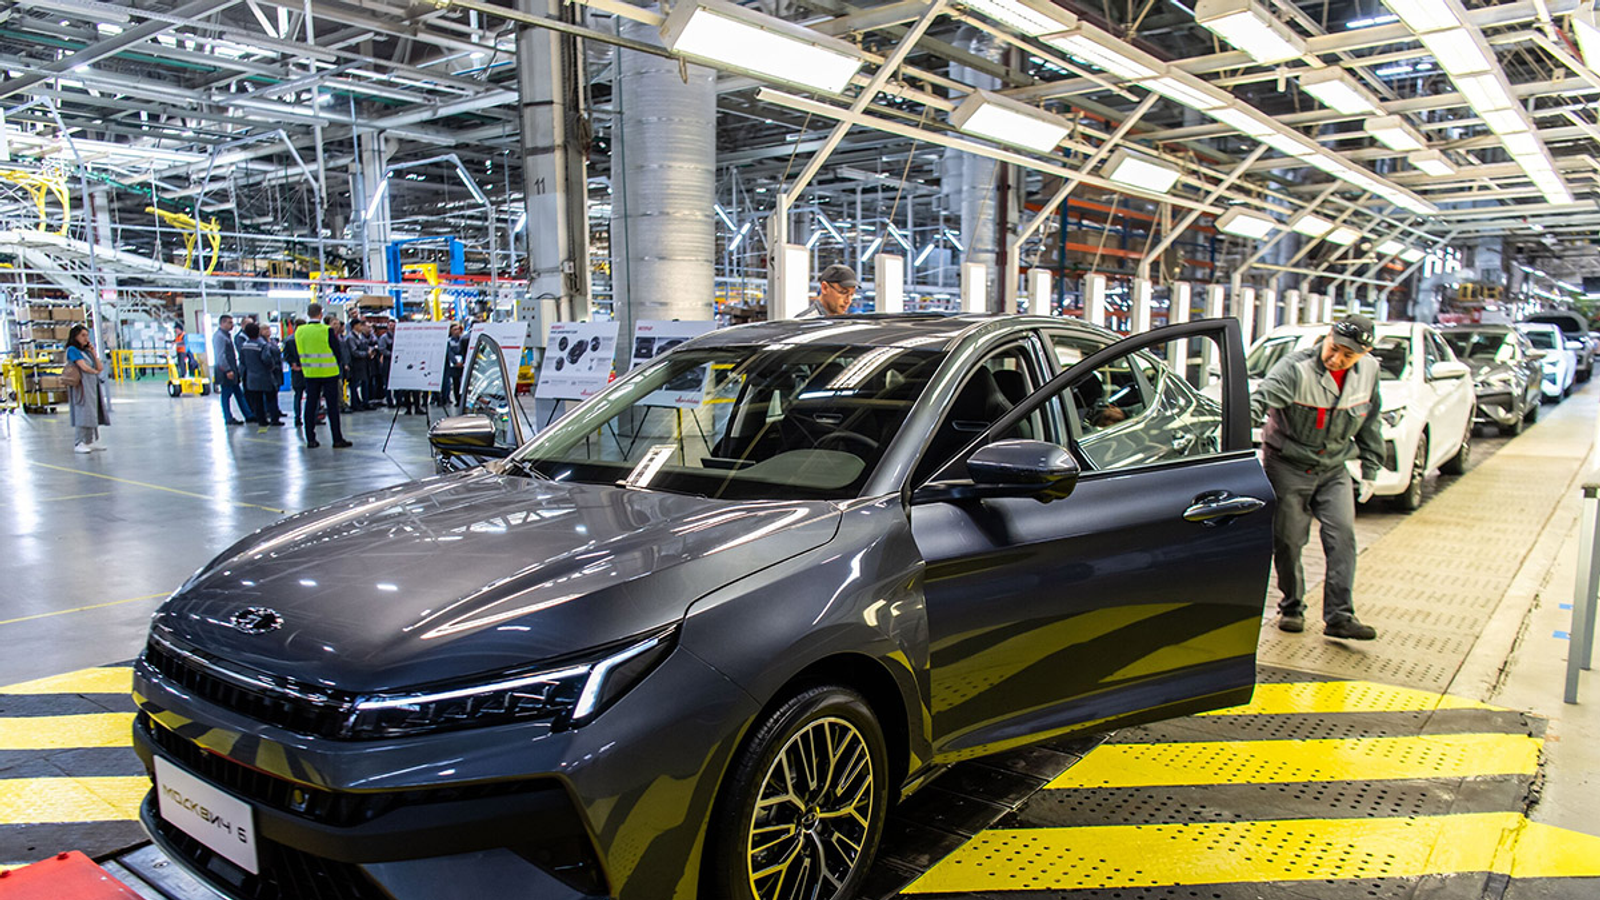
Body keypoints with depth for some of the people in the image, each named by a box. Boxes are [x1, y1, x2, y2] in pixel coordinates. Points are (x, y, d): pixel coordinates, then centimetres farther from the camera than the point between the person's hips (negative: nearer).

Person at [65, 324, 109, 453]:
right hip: (82, 387, -7)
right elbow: (83, 366, -14)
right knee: (82, 413, -9)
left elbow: (100, 367, 11)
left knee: (93, 414, 8)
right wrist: (95, 372, 4)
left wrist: (94, 353, 4)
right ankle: (78, 444, -7)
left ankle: (91, 442, 13)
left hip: (93, 386, 7)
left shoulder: (87, 350, 15)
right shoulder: (72, 350, -5)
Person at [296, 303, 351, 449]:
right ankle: (337, 439, 1)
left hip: (310, 373, 4)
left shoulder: (299, 331, 0)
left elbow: (298, 353, 8)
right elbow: (336, 351, -7)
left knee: (310, 406, 8)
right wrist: (337, 366, 10)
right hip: (329, 373, -4)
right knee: (332, 406, 0)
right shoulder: (327, 330, -12)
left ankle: (310, 439, 9)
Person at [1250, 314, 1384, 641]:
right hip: (1288, 466, -4)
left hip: (1334, 469, 4)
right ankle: (1292, 607, 20)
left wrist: (1369, 471, 14)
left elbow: (1370, 424, 13)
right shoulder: (1296, 368, -19)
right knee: (1288, 540, 0)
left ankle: (1339, 616, -5)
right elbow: (1264, 395, -38)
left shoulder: (1368, 371, 0)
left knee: (1342, 535, -9)